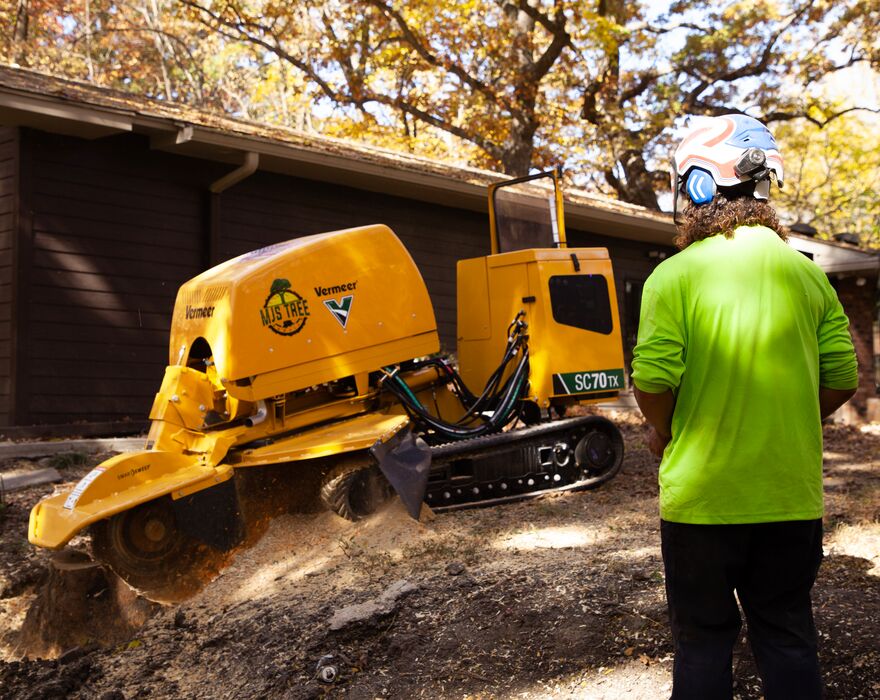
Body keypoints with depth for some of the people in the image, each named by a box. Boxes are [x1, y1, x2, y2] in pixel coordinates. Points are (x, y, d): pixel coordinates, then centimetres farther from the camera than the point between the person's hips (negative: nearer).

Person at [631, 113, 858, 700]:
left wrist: (664, 431, 3)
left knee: (704, 640, 12)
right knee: (788, 636, 17)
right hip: (792, 496, 4)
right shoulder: (808, 274, 1)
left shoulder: (675, 276, -11)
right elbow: (842, 381, 2)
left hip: (700, 494, -3)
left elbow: (652, 380, -18)